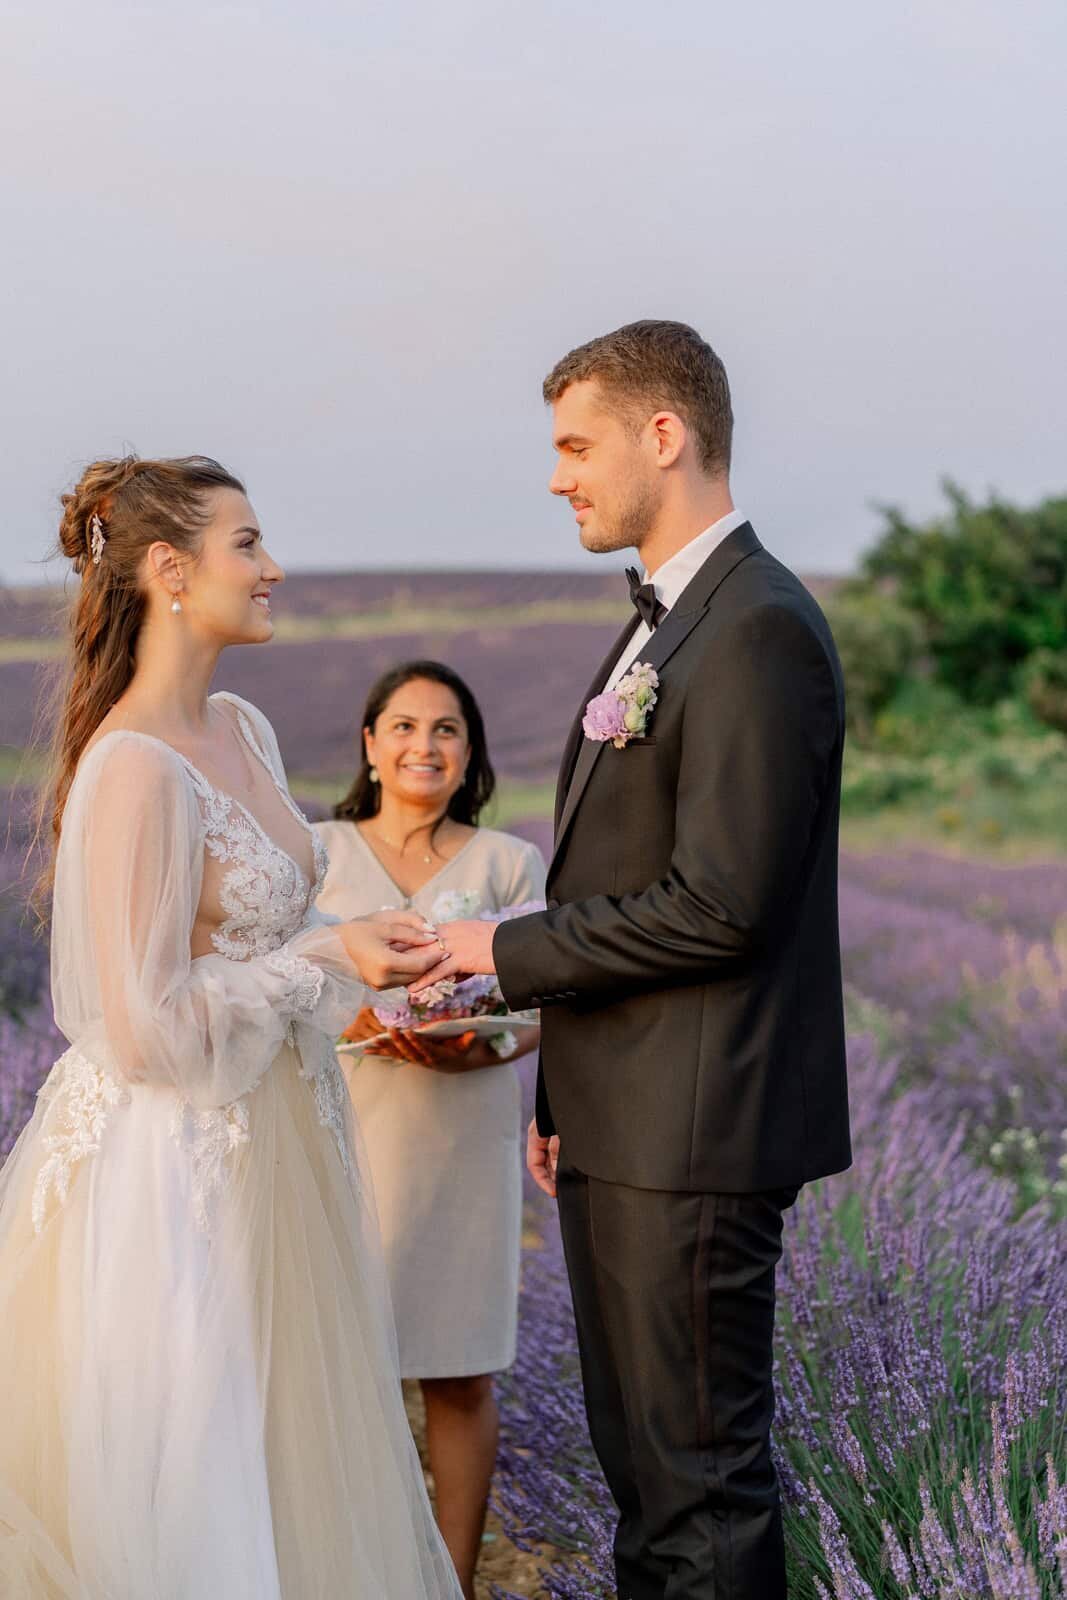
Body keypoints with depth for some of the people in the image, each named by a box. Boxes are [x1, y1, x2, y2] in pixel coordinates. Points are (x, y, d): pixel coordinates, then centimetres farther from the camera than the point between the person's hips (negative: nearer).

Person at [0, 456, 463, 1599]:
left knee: (288, 1459, 19)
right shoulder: (134, 770, -22)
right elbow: (149, 1028, -23)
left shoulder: (243, 730, 6)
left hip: (268, 1148, 9)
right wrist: (326, 960, -16)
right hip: (172, 1170, -9)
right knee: (184, 1501, 5)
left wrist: (362, 947, 3)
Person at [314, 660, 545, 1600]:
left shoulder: (509, 863, 8)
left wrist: (475, 1048, -17)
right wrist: (358, 1022, -16)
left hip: (462, 1140, 0)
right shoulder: (319, 853, 8)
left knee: (459, 1374, 3)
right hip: (343, 1128, 0)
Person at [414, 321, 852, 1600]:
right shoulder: (661, 626, 16)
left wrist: (509, 952, -12)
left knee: (702, 1471, -1)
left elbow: (718, 907, -22)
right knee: (640, 1457, 17)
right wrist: (561, 1088, 19)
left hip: (693, 1130, -10)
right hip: (618, 1122, 10)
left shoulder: (761, 631, -16)